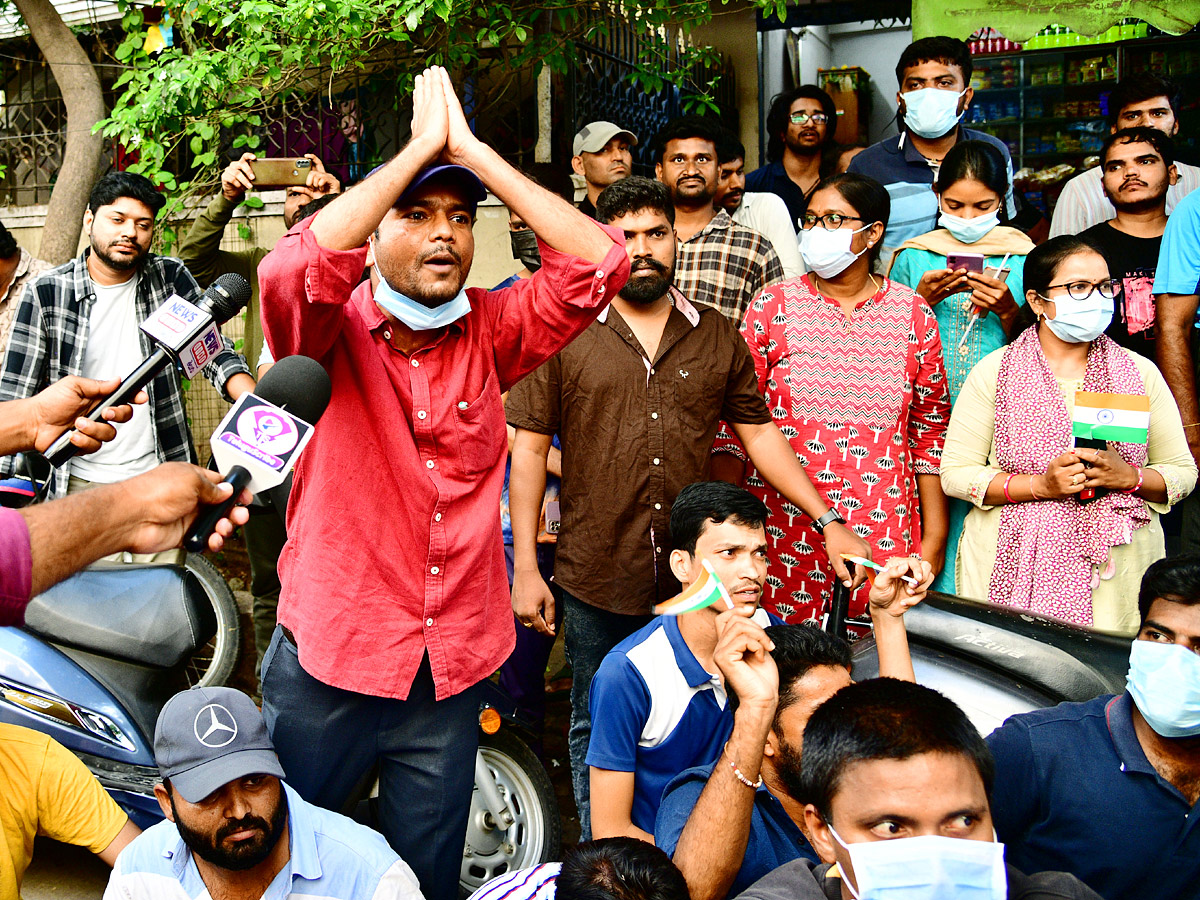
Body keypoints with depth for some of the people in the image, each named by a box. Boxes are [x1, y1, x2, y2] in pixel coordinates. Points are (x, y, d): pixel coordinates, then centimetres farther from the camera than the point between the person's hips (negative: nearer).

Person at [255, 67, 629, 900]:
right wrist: (420, 148, -22)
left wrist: (472, 149, -12)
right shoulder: (332, 331, -8)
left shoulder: (488, 332, 1)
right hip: (328, 662, -2)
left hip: (452, 670, 3)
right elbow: (293, 270, -30)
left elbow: (599, 260, -10)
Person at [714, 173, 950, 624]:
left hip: (883, 535, 1)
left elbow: (930, 429, 9)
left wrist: (935, 535, 8)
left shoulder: (914, 314, 5)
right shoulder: (772, 307, 2)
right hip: (784, 531, -1)